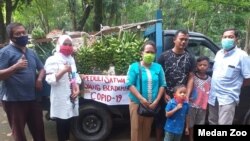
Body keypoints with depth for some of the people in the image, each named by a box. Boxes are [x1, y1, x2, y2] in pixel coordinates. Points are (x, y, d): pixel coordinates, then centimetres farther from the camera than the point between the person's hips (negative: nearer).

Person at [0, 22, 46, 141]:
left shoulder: (31, 52, 12)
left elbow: (41, 69, 21)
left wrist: (39, 79, 1)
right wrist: (16, 66, -28)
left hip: (33, 99, 6)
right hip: (14, 100, -6)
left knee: (39, 130, 16)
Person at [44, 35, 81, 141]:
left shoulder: (71, 59, 14)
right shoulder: (52, 60, -10)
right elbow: (50, 80, -17)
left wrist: (77, 89, 2)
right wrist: (63, 71, -27)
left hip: (71, 96, 7)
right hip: (60, 98, -6)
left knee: (68, 121, 14)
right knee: (61, 123, 3)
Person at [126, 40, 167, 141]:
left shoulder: (158, 67, 5)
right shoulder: (134, 67, -4)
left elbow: (162, 85, 2)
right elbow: (130, 84, -10)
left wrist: (156, 101, -8)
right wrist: (141, 99, -19)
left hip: (152, 105, 3)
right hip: (137, 103, -2)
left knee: (147, 130, 14)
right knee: (136, 129, 3)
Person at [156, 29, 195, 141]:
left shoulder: (190, 58, 6)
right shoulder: (164, 56, -1)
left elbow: (191, 78, 4)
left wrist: (187, 96, -7)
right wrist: (164, 94, -9)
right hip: (165, 96, -2)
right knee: (160, 121, 8)